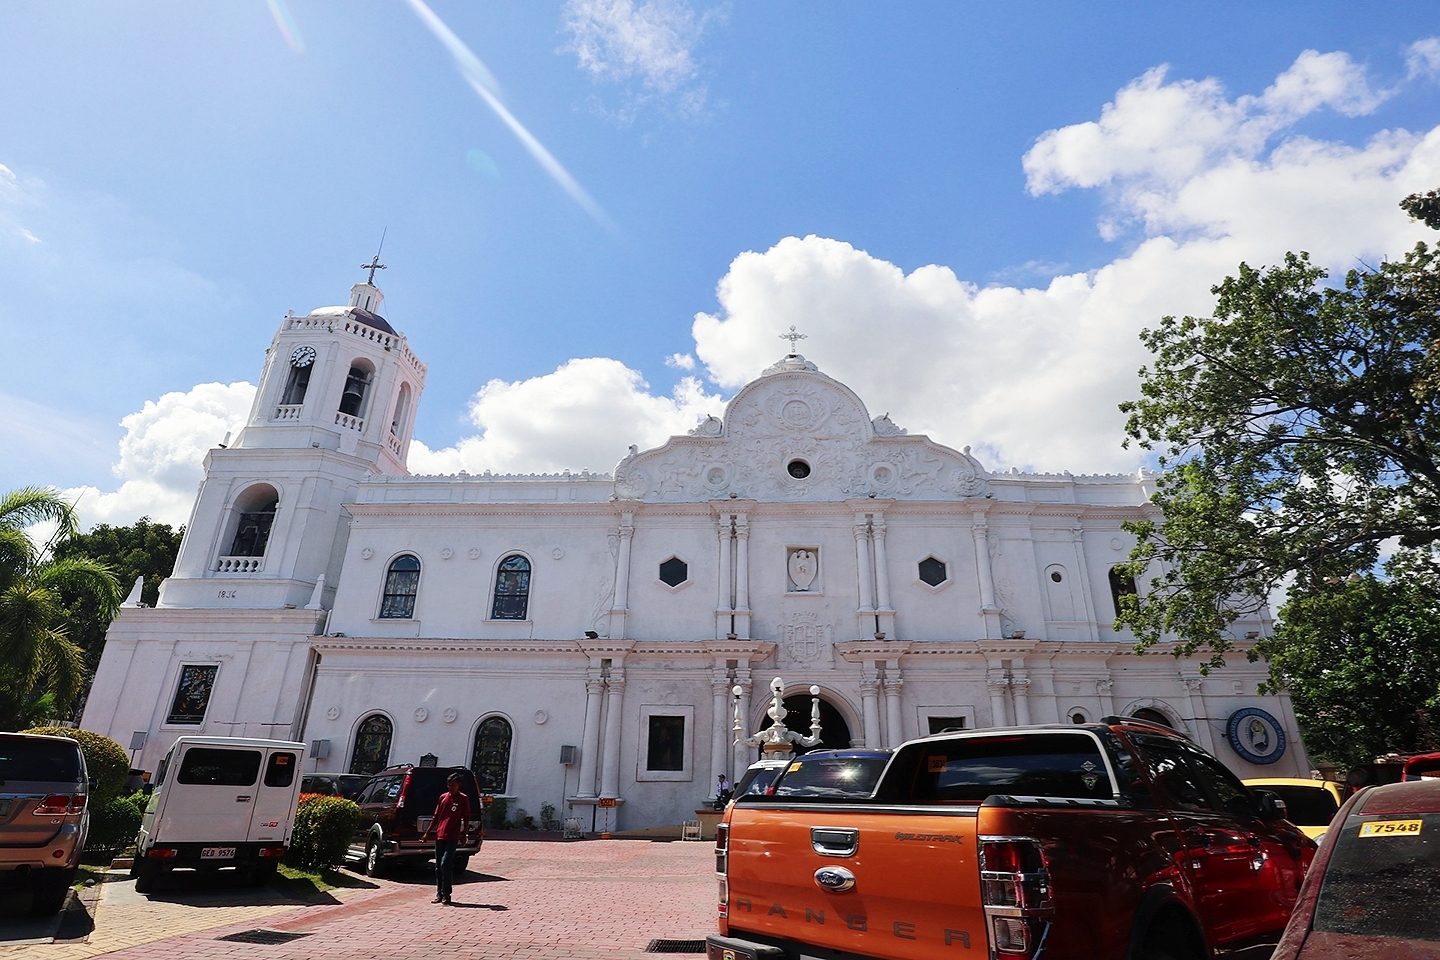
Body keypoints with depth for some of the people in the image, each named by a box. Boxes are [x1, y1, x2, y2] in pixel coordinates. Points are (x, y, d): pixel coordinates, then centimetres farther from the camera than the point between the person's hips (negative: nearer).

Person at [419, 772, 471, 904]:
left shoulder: (463, 799, -3)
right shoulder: (443, 797, 11)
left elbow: (465, 819, -2)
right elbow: (436, 817, 17)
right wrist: (427, 833, 13)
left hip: (452, 837, -5)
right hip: (439, 836, 5)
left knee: (445, 864, -11)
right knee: (438, 867, 9)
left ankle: (446, 894, -1)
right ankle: (439, 895, 17)